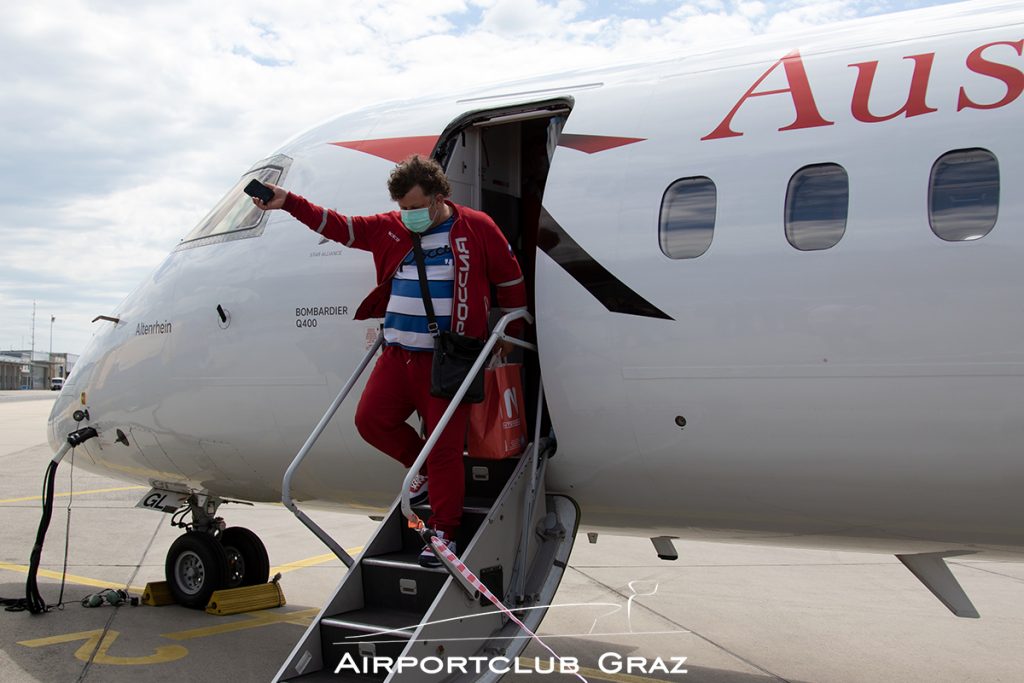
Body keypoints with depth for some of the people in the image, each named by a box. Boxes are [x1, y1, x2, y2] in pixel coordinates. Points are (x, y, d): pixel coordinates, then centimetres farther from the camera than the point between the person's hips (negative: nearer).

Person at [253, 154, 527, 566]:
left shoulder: (477, 228, -2)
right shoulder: (390, 229, 8)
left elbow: (511, 279, 7)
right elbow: (338, 226, 8)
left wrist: (510, 331, 12)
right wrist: (288, 203, -1)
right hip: (397, 354, 5)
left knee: (445, 445, -3)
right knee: (371, 419, 2)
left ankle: (444, 532, 10)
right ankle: (425, 469, 27)